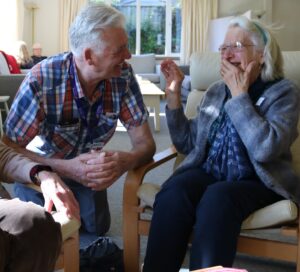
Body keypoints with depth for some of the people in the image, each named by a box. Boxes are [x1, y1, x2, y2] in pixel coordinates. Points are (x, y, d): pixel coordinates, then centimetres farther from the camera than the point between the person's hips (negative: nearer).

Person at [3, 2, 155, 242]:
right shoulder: (41, 81, -35)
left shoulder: (123, 76, -23)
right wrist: (65, 168, -47)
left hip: (87, 166, 3)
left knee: (97, 227, 3)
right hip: (41, 167, -3)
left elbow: (145, 143, -21)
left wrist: (125, 161, -46)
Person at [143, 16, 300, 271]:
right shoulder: (215, 91, 15)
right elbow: (187, 144, 14)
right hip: (208, 173, 4)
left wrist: (239, 96, -13)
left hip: (256, 182, -4)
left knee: (217, 197, -37)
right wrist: (174, 94, 6)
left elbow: (265, 149, -18)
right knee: (173, 191, -29)